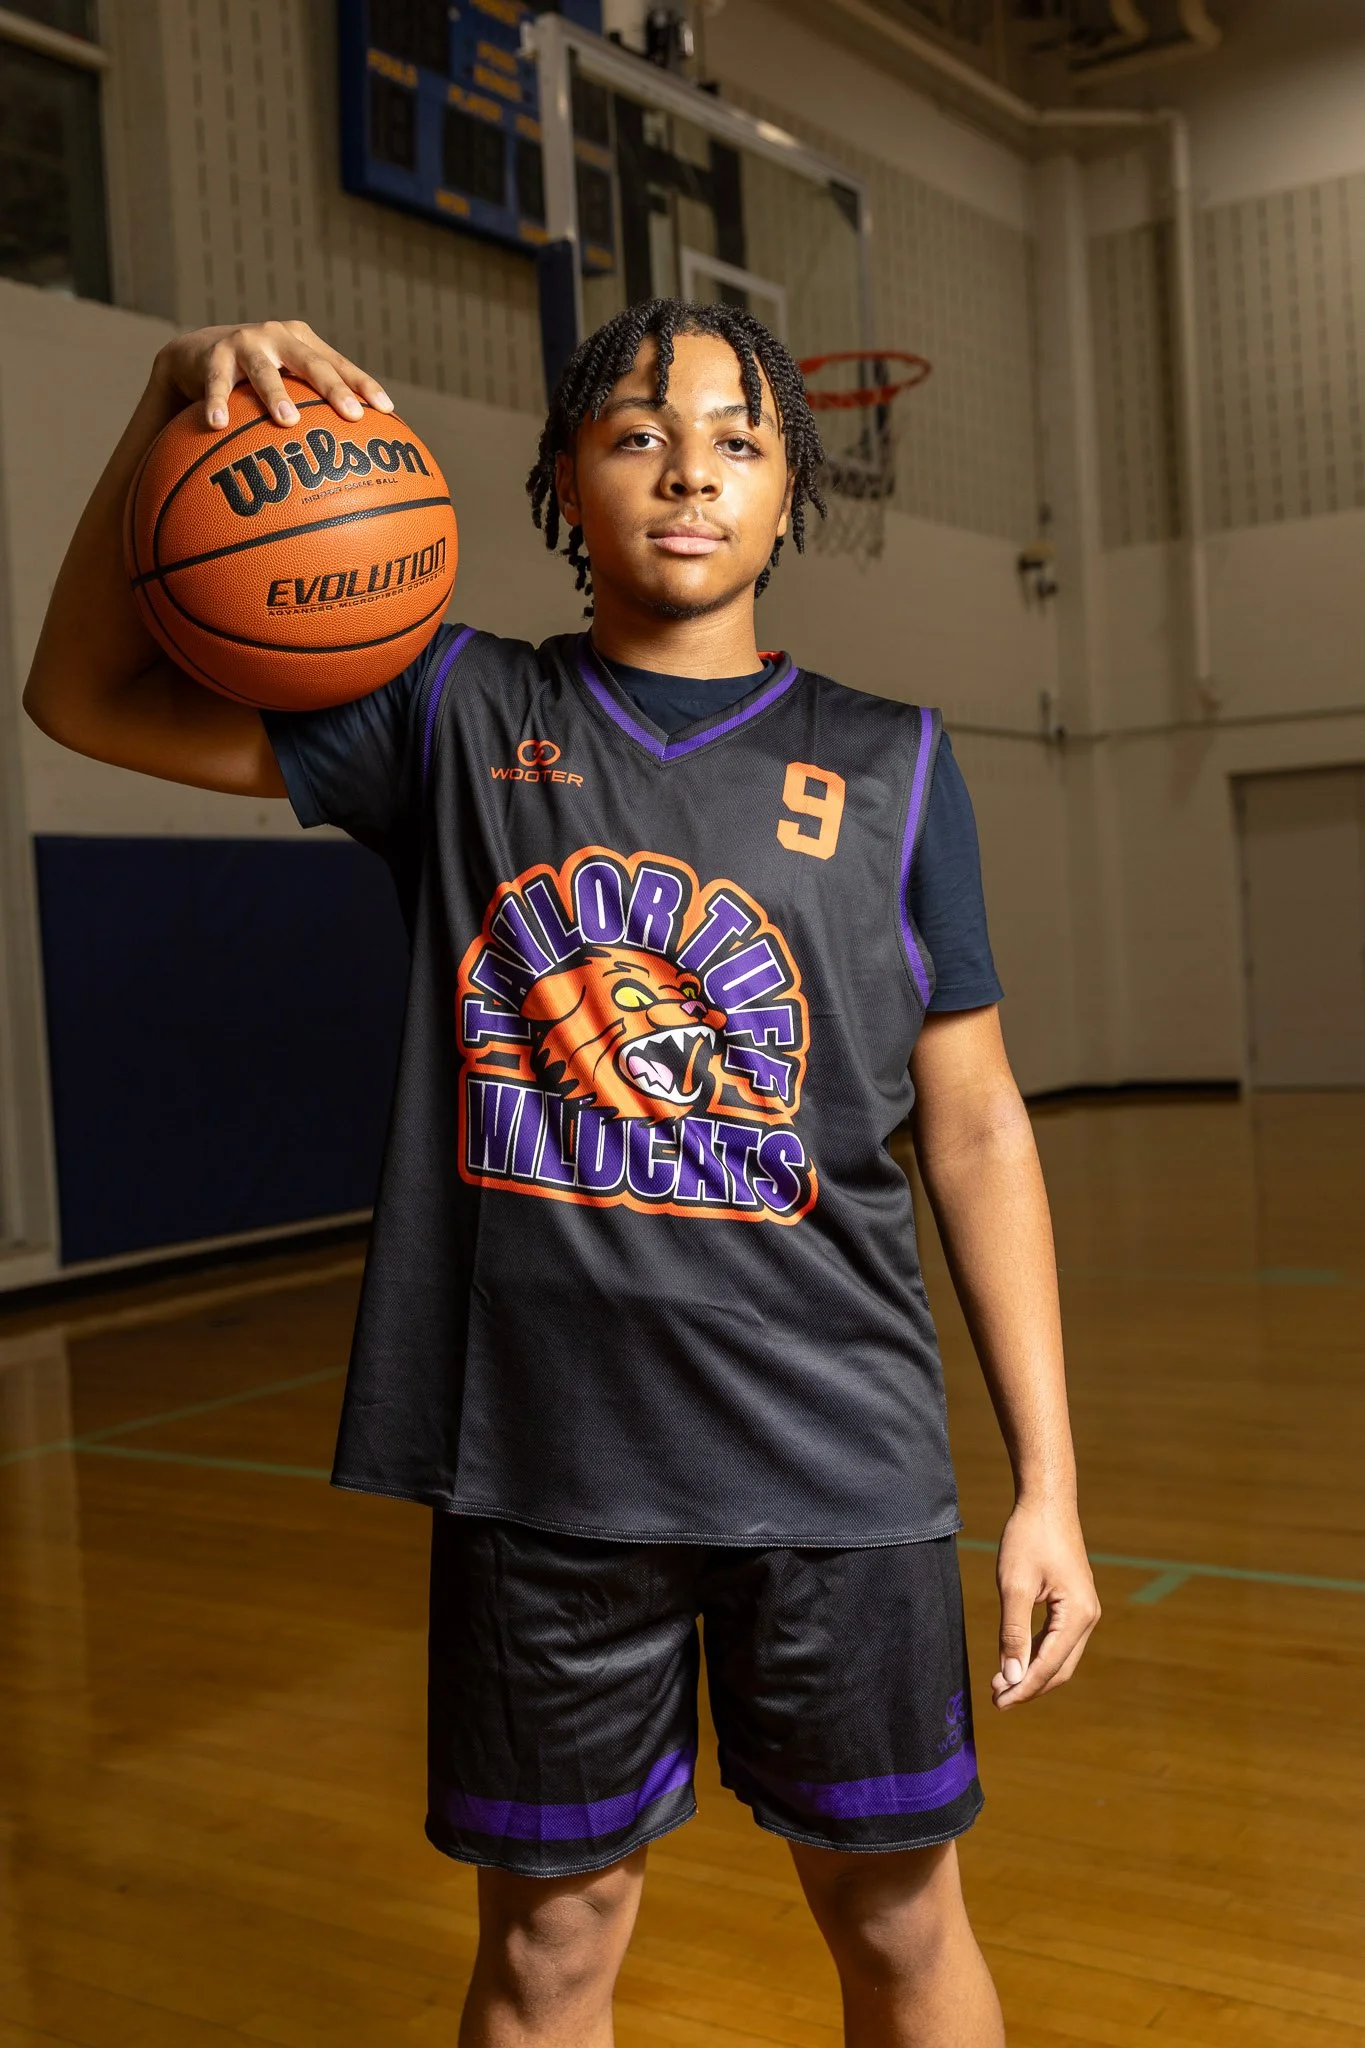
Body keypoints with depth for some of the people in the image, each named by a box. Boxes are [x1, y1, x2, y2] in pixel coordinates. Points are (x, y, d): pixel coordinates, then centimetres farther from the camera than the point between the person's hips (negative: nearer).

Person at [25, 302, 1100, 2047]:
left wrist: (1048, 1484, 1)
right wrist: (176, 405, -12)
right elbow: (89, 696, 4)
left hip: (838, 1463, 1)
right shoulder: (457, 717, 2)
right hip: (539, 1462, 0)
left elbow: (975, 1127, 3)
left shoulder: (886, 769, 3)